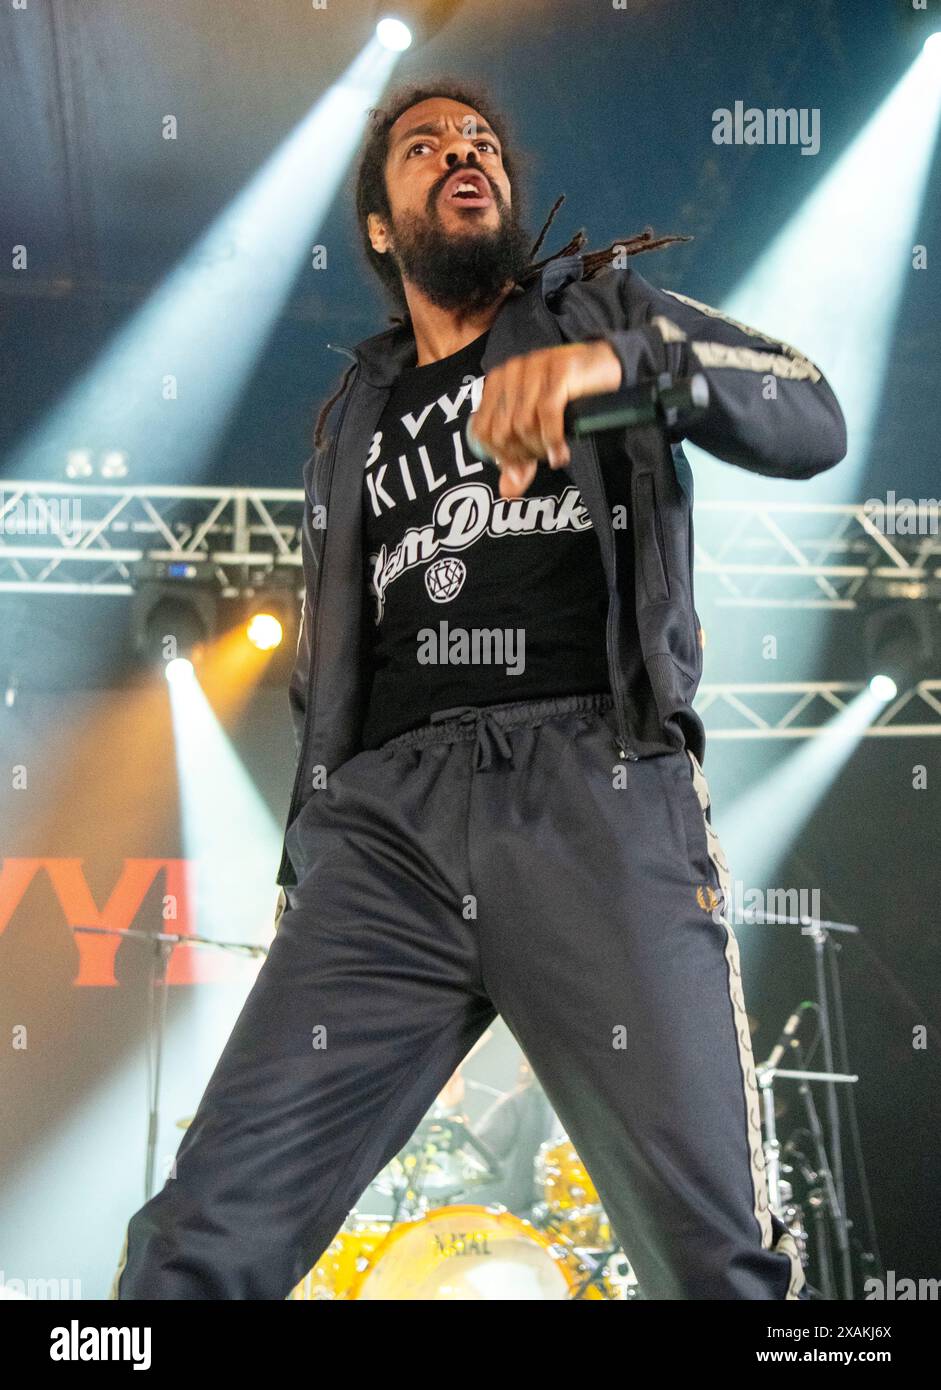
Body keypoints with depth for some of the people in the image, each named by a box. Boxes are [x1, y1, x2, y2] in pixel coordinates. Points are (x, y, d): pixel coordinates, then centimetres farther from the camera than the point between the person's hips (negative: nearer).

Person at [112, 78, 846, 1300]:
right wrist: (303, 868, 20)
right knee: (202, 1241, -12)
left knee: (717, 1255, -14)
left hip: (596, 791, -3)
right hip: (385, 816, 3)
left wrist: (619, 360, -19)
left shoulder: (603, 306, 18)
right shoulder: (356, 419, 29)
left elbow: (814, 422, 0)